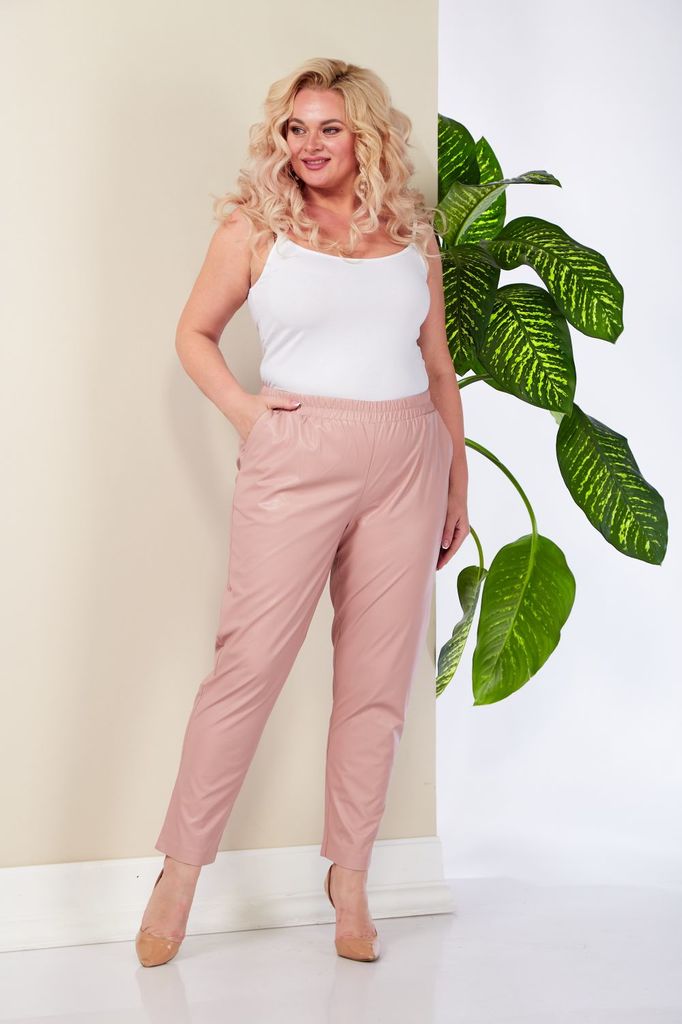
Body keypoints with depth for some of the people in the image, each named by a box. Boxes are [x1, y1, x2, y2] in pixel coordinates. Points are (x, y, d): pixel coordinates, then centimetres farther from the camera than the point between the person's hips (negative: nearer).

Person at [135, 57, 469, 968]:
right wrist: (241, 409, -5)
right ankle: (181, 873, 7)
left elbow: (438, 365, 16)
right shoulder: (255, 226, 5)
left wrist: (459, 480, 14)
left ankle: (350, 878, 16)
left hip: (406, 464, 3)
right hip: (296, 460, -3)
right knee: (250, 661, -5)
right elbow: (195, 331, 11)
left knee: (379, 677, 5)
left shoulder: (411, 234, 12)